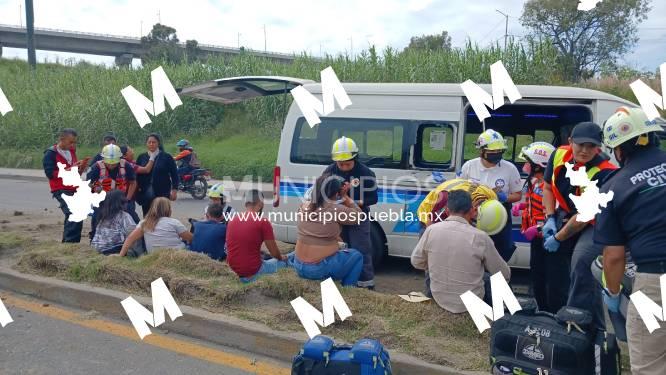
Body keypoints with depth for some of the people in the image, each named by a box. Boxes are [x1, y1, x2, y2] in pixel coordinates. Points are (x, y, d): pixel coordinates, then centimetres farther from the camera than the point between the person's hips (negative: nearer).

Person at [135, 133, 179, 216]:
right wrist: (138, 187, 2)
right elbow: (137, 174, 11)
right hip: (145, 193, 3)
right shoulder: (141, 157, 8)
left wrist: (174, 190, -5)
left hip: (162, 193, -3)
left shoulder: (166, 157, 0)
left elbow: (174, 174, 1)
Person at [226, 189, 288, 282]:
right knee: (283, 261, 16)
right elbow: (274, 253, -5)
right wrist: (281, 257, 17)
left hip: (233, 269, 5)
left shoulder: (232, 220, 5)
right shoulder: (263, 222, -13)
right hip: (252, 272, -5)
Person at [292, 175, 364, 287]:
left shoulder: (304, 207, 2)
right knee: (356, 256, 19)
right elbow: (358, 216, 0)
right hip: (321, 269, -6)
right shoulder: (336, 210, -16)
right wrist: (346, 197, 8)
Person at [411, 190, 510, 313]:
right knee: (490, 278, 27)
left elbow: (416, 262, 2)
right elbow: (504, 274, -9)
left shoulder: (431, 230, -12)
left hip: (439, 298, 4)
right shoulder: (480, 237, -19)